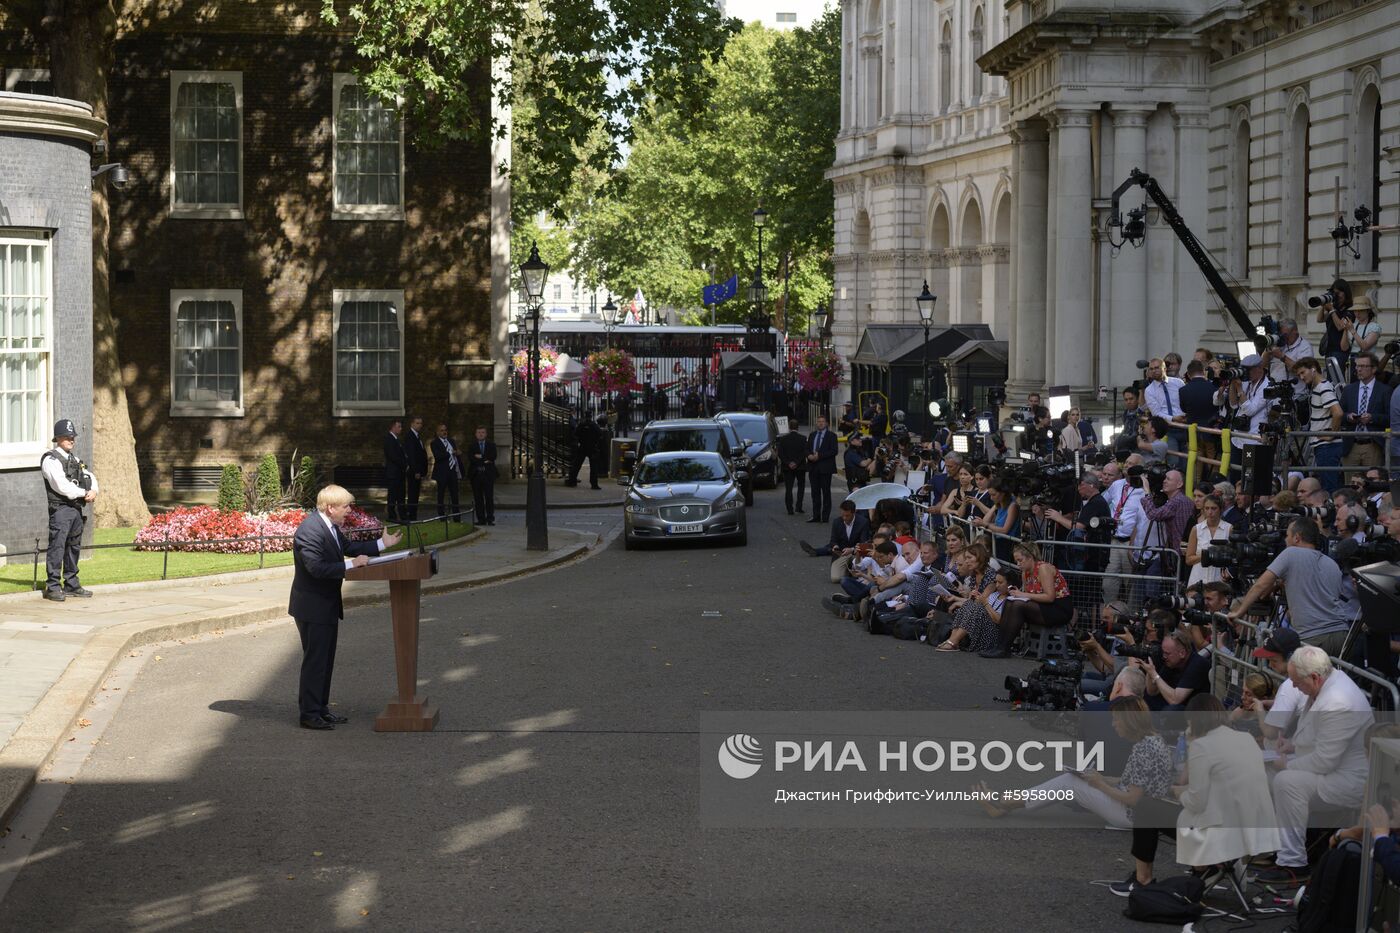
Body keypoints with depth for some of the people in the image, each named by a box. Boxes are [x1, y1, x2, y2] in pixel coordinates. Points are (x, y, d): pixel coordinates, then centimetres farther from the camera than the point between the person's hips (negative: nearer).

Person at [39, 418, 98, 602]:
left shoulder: (74, 459, 19)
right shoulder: (51, 460, -9)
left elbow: (89, 477, 17)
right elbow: (61, 486, -19)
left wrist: (93, 491, -5)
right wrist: (84, 493, -11)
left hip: (76, 509, 9)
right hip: (60, 509, -9)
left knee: (74, 547, 12)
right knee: (57, 547, -10)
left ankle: (71, 584, 20)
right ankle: (53, 587, -9)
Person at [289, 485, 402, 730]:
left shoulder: (331, 526, 6)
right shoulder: (310, 531, -24)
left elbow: (347, 547, 18)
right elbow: (317, 568, -29)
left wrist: (382, 544, 12)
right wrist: (351, 564, -26)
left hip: (328, 604, 10)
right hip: (313, 606, -10)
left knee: (325, 659, 16)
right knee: (314, 660, -4)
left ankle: (321, 709, 25)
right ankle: (309, 714, 4)